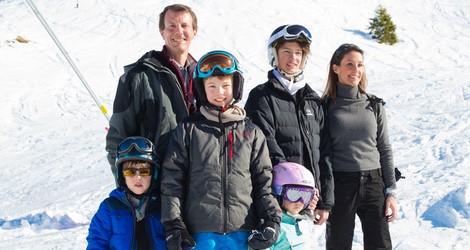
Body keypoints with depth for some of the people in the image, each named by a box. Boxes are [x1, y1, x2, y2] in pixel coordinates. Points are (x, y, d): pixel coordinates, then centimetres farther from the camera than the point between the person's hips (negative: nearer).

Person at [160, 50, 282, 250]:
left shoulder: (252, 132, 10)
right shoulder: (188, 130, 5)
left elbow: (264, 180, 10)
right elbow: (171, 180, 2)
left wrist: (271, 220, -1)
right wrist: (173, 226, -5)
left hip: (241, 234, 2)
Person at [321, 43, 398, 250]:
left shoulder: (374, 106, 7)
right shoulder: (326, 107, -2)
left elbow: (385, 150, 9)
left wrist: (391, 192, 3)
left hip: (373, 184, 3)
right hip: (339, 185, -2)